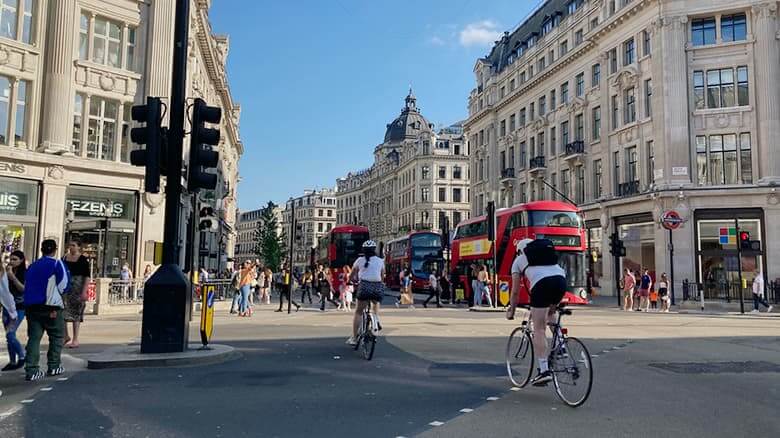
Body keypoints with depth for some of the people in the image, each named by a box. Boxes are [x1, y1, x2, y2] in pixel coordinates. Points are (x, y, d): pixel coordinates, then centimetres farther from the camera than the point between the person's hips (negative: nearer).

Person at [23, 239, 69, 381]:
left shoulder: (32, 266, 15)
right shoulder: (57, 263, -4)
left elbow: (26, 285, 18)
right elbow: (63, 285, -8)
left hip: (31, 306, 5)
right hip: (50, 306, -5)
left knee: (34, 338, 5)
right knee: (57, 336, 12)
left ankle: (31, 370, -1)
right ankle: (54, 366, 15)